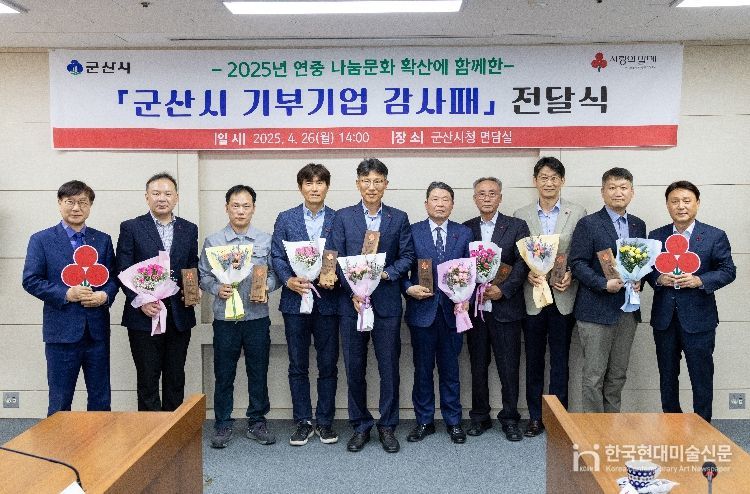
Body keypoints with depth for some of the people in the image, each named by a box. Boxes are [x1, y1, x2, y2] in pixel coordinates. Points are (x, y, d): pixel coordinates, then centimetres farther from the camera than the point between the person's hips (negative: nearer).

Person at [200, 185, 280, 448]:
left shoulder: (266, 241, 4)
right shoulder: (212, 241, 3)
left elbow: (275, 273, 6)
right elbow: (203, 276, 3)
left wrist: (266, 287, -14)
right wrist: (217, 288, -15)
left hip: (257, 316, 1)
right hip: (225, 317, 0)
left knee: (258, 373, 9)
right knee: (224, 375, 8)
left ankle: (257, 422, 23)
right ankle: (223, 425, 21)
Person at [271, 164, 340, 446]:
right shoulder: (286, 219, 6)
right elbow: (277, 256, 2)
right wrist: (288, 280, -14)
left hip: (328, 301, 0)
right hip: (295, 300, 1)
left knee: (328, 366, 7)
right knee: (298, 366, 8)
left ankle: (325, 422, 20)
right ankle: (303, 422, 20)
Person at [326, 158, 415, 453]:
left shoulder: (399, 218, 7)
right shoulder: (343, 217, 5)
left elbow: (407, 256, 3)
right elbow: (335, 259, 0)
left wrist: (386, 274, -14)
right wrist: (353, 291, -11)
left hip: (387, 303, 0)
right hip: (351, 302, 0)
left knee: (389, 367, 5)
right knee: (354, 368, 7)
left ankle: (387, 426, 20)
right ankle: (360, 426, 22)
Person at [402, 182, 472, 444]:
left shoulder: (464, 233, 6)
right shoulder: (412, 232, 1)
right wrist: (409, 289, -14)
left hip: (452, 310, 1)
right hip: (422, 310, -1)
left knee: (450, 369, 10)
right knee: (422, 370, 9)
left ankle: (453, 421, 24)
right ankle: (424, 421, 22)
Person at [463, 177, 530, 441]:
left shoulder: (517, 226, 3)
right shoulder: (465, 229, 10)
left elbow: (522, 263, -5)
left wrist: (503, 289, -16)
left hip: (505, 307, -2)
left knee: (509, 367, 3)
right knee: (478, 366, 10)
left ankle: (509, 419, 18)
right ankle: (480, 417, 23)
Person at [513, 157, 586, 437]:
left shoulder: (578, 214, 3)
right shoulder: (521, 215, 6)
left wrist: (571, 275, -14)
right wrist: (528, 273, -12)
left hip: (563, 296, -1)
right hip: (532, 296, 1)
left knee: (560, 361, 7)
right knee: (534, 360, 9)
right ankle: (535, 417, 20)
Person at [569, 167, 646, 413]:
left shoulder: (638, 225, 13)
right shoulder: (588, 224, -5)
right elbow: (577, 263, -10)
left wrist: (639, 281, -1)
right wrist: (604, 284, -19)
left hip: (628, 309, 6)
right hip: (597, 309, -5)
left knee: (618, 375, 12)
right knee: (594, 376, -2)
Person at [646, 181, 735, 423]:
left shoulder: (715, 236, -2)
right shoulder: (656, 236, 6)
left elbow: (728, 271, -3)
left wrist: (699, 280, -18)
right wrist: (658, 278, -13)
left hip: (698, 318, -3)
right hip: (664, 318, 3)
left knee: (701, 375, 5)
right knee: (667, 375, 14)